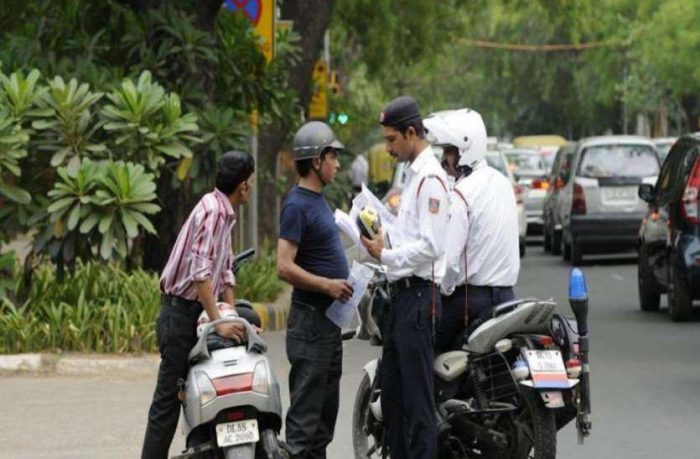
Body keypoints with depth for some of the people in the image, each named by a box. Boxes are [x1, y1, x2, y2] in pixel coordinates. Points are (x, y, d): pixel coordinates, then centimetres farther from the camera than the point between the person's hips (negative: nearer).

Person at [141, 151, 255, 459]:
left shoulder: (223, 213, 14)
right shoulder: (213, 210, -17)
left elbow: (224, 270, 19)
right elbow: (200, 271, -26)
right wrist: (220, 323, -26)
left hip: (191, 315, 10)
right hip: (181, 313, -10)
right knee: (168, 399, -9)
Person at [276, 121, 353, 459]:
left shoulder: (318, 200, 15)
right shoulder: (297, 205, -15)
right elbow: (285, 267, -22)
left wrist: (342, 282, 15)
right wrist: (327, 285, -25)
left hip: (329, 316, 10)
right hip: (310, 318, -10)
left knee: (326, 406, 15)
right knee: (306, 406, -9)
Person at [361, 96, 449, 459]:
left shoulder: (430, 177, -14)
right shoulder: (412, 173, 18)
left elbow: (430, 246, -20)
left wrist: (386, 254, -15)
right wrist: (385, 241, 10)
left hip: (418, 294, -11)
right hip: (401, 293, 11)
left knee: (418, 397, -8)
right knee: (391, 389, 15)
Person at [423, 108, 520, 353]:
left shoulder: (462, 194, -15)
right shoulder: (502, 183, 12)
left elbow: (448, 257, -21)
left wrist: (442, 291, -5)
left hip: (470, 295, -8)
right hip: (505, 293, 8)